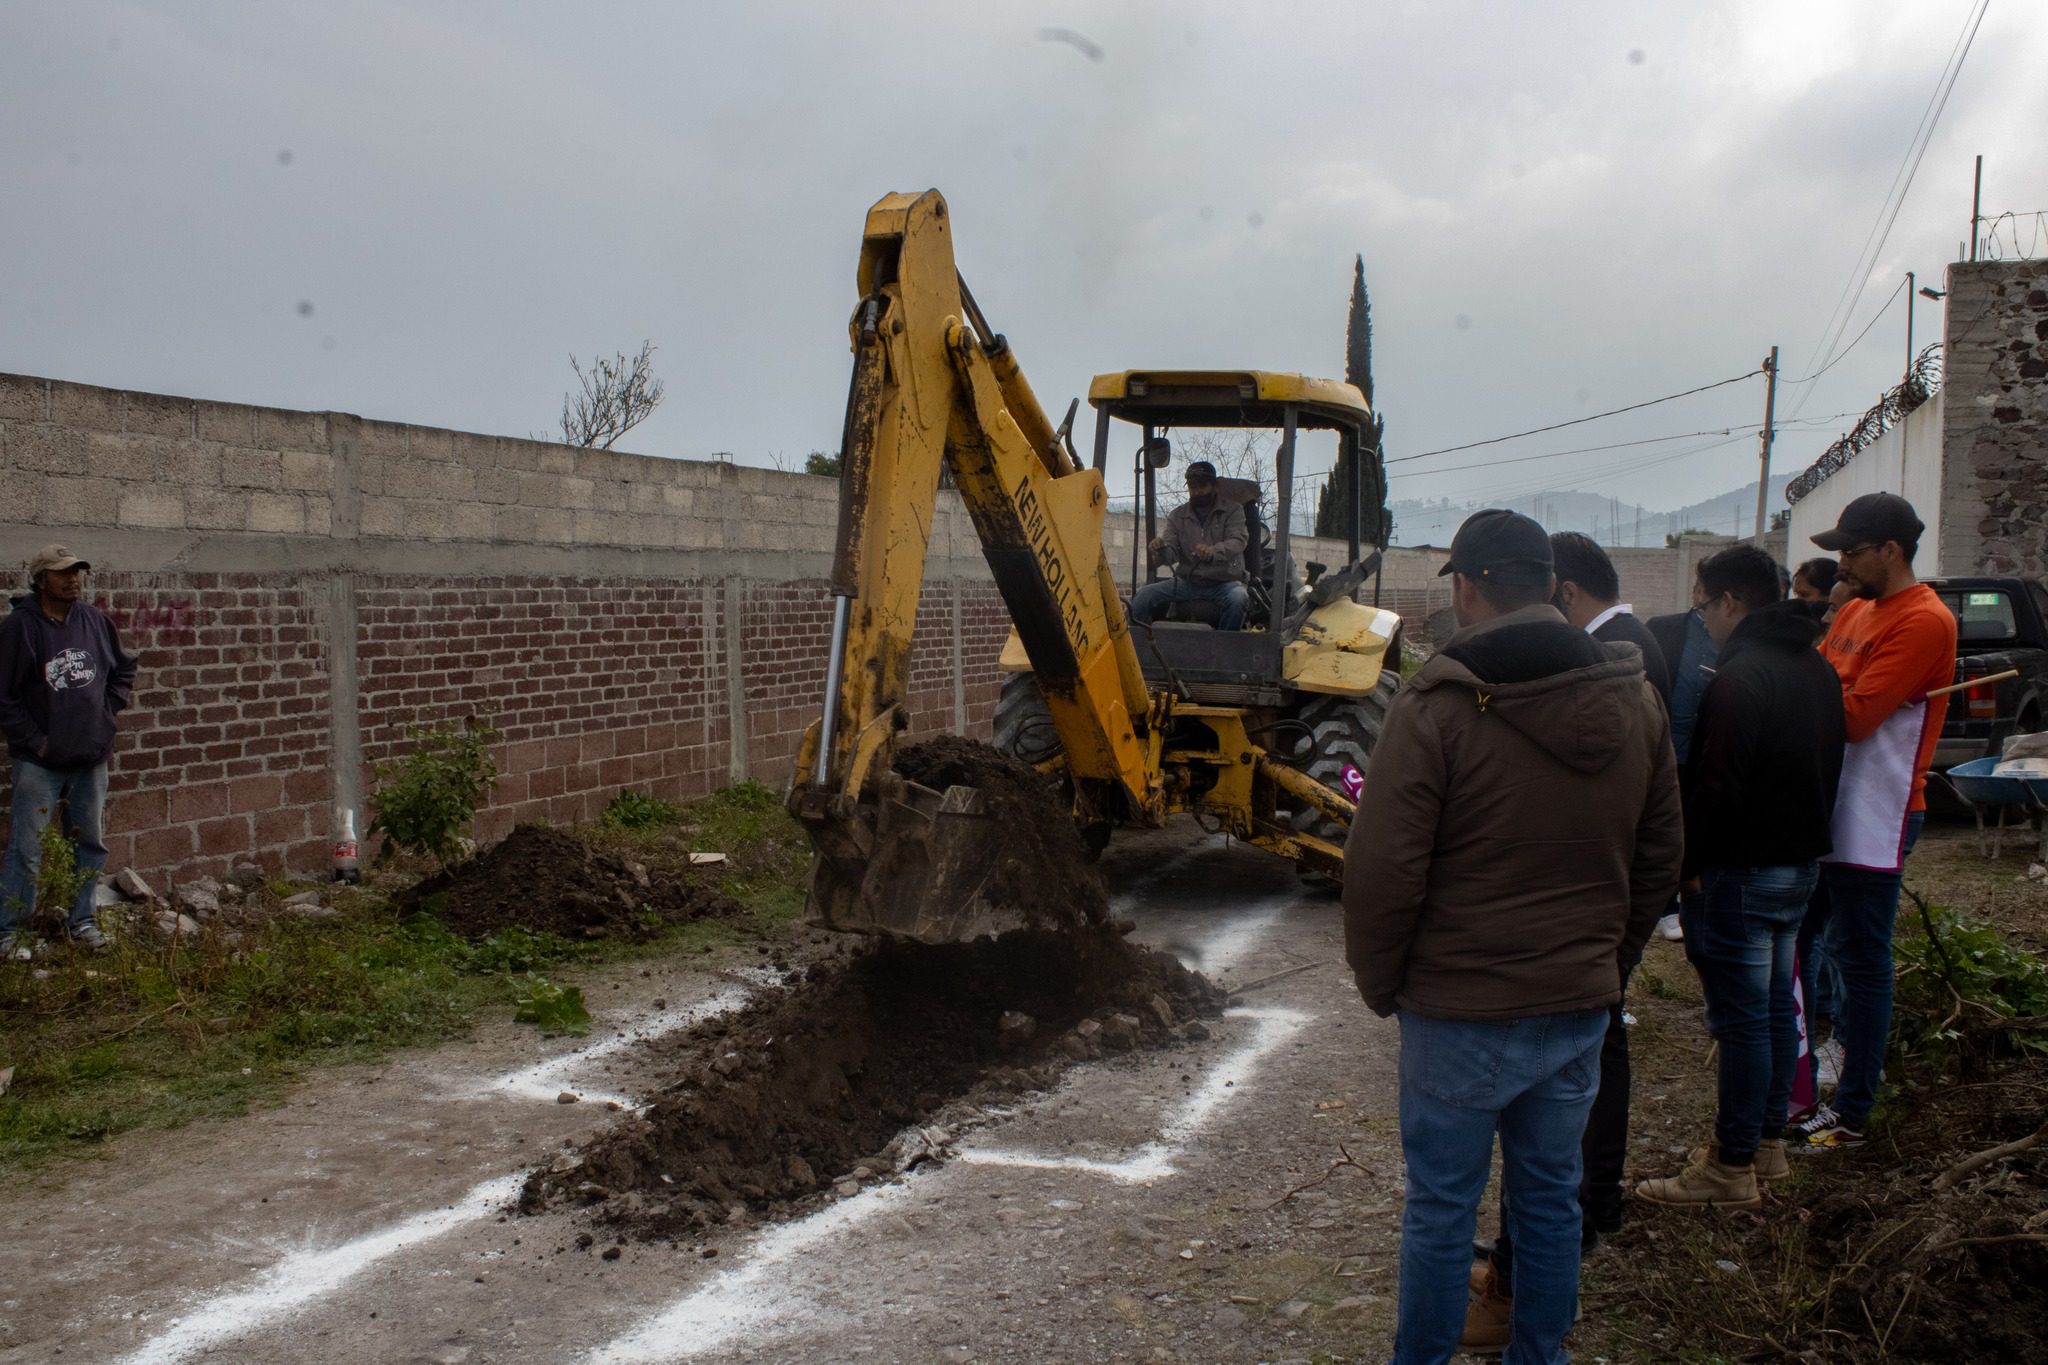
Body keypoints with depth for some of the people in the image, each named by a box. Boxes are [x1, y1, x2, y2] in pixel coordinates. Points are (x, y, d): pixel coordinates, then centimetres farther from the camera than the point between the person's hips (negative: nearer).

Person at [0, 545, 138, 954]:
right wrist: (34, 740, -11)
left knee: (91, 844, 12)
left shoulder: (94, 620, 1)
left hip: (91, 757, 5)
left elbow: (124, 668, 17)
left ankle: (81, 920, 25)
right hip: (40, 762, -5)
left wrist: (108, 711, 7)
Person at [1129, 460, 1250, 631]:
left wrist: (1213, 552, -39)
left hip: (1224, 581, -3)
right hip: (1187, 581, 3)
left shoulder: (1232, 511, 3)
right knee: (1141, 598, -18)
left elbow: (1237, 542, -16)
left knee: (1237, 599, -38)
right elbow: (1170, 555, -1)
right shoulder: (1177, 516, 10)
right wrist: (1160, 549, -29)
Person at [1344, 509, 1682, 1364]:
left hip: (1461, 1012, -5)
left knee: (1442, 1207, 9)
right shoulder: (1635, 700, 2)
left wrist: (1379, 982, -2)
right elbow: (1660, 856, 10)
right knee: (1551, 1197, 19)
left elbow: (1383, 870, -17)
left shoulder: (1437, 707, -18)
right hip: (1582, 1006, 5)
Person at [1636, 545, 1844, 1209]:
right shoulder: (1818, 669, 11)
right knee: (1776, 1006, 17)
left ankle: (1733, 1167, 6)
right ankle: (1768, 1142, 29)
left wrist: (1688, 863, -13)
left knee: (1742, 1017, -3)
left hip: (1742, 872, -10)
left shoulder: (1742, 676, -20)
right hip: (1802, 862, 10)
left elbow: (1717, 786, -23)